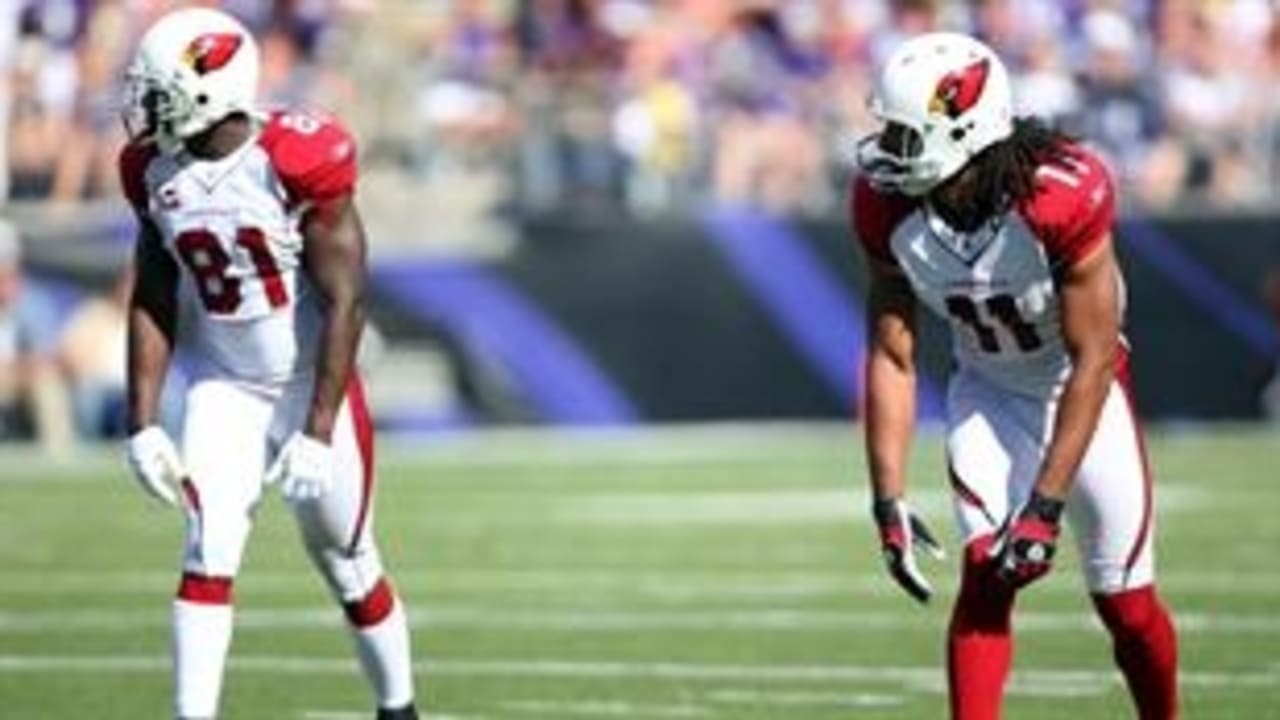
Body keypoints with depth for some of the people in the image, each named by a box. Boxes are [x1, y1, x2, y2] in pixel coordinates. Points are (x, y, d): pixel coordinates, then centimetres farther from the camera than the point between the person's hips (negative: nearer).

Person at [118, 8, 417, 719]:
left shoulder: (295, 162, -21)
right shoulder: (156, 173, -5)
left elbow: (344, 302, -19)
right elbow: (152, 305, 5)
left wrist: (319, 430, -22)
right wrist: (141, 423, -1)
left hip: (313, 387, -3)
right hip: (224, 389, 3)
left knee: (347, 565, 11)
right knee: (209, 552, -14)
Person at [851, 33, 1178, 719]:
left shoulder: (1063, 198, -33)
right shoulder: (889, 207, -20)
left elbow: (1093, 360, -28)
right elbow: (890, 357, -11)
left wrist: (1045, 504, -30)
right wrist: (888, 500, -18)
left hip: (1079, 388, -2)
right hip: (987, 391, 2)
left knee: (1126, 604, 3)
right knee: (986, 575, -18)